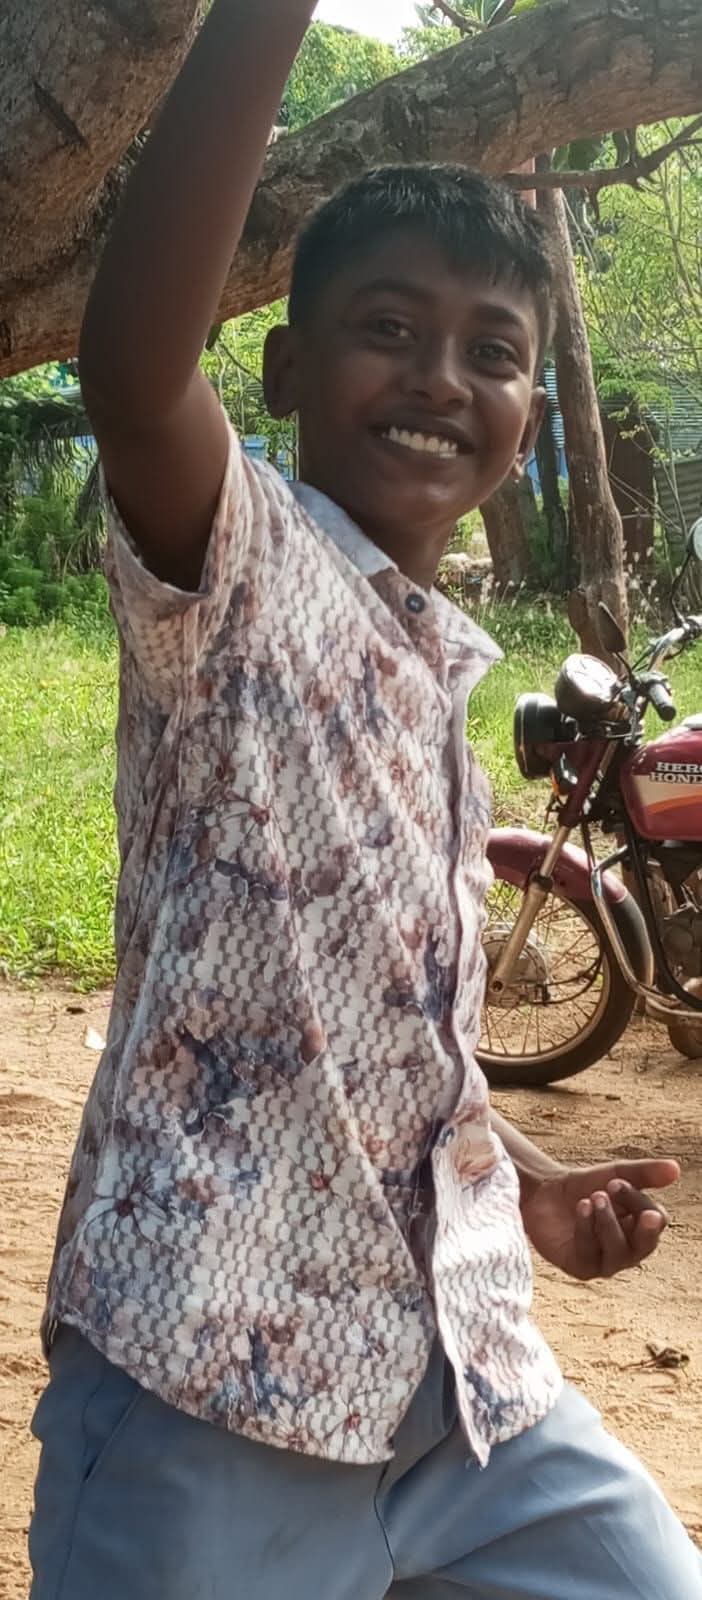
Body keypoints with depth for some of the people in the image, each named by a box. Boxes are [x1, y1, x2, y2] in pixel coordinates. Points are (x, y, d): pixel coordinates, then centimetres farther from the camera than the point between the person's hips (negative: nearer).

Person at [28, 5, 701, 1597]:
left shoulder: (438, 671, 15)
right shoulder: (234, 568, -7)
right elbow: (131, 366, -30)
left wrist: (533, 1182, 15)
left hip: (468, 1373, 8)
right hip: (220, 1383, -7)